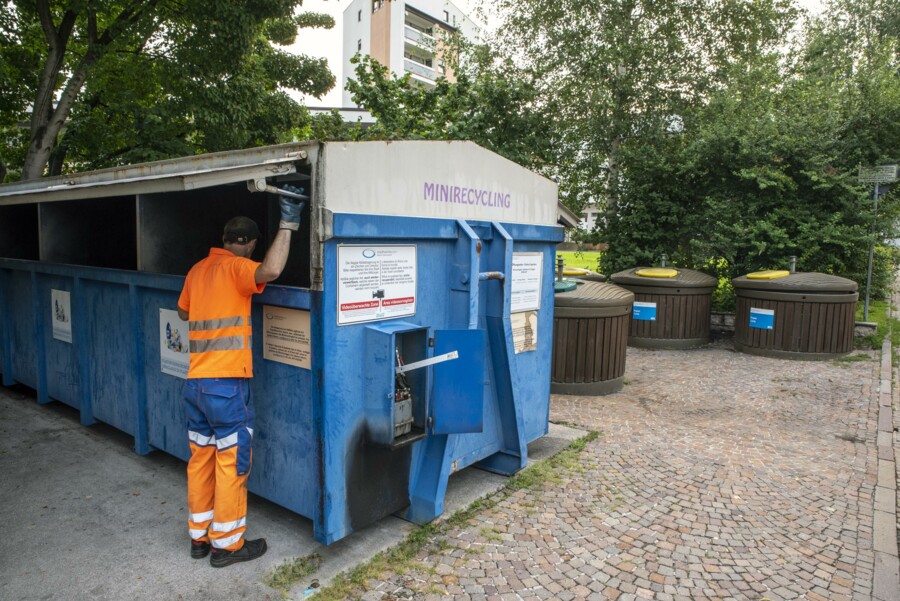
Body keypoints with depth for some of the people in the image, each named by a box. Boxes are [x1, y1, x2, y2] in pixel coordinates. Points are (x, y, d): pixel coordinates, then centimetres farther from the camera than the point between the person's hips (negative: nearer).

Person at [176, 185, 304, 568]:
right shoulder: (234, 267, -9)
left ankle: (199, 536, 29)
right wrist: (287, 224, -22)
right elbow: (271, 269, -31)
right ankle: (227, 544, 14)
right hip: (226, 384, -8)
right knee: (231, 463, 3)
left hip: (195, 382, 8)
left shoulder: (197, 270, 14)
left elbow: (183, 312, 28)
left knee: (200, 459, 16)